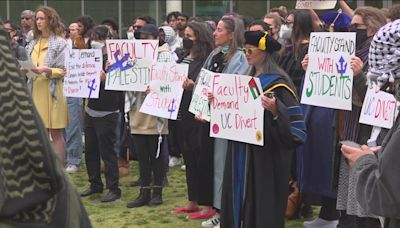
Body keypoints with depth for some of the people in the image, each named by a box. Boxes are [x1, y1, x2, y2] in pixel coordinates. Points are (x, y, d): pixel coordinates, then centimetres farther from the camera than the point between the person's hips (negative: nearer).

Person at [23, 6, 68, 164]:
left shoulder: (60, 43, -4)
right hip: (36, 91, 6)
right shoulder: (33, 43, 14)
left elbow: (64, 70, -9)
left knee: (56, 135, 0)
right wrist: (25, 70, -4)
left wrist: (46, 70, -22)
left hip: (53, 92, -6)